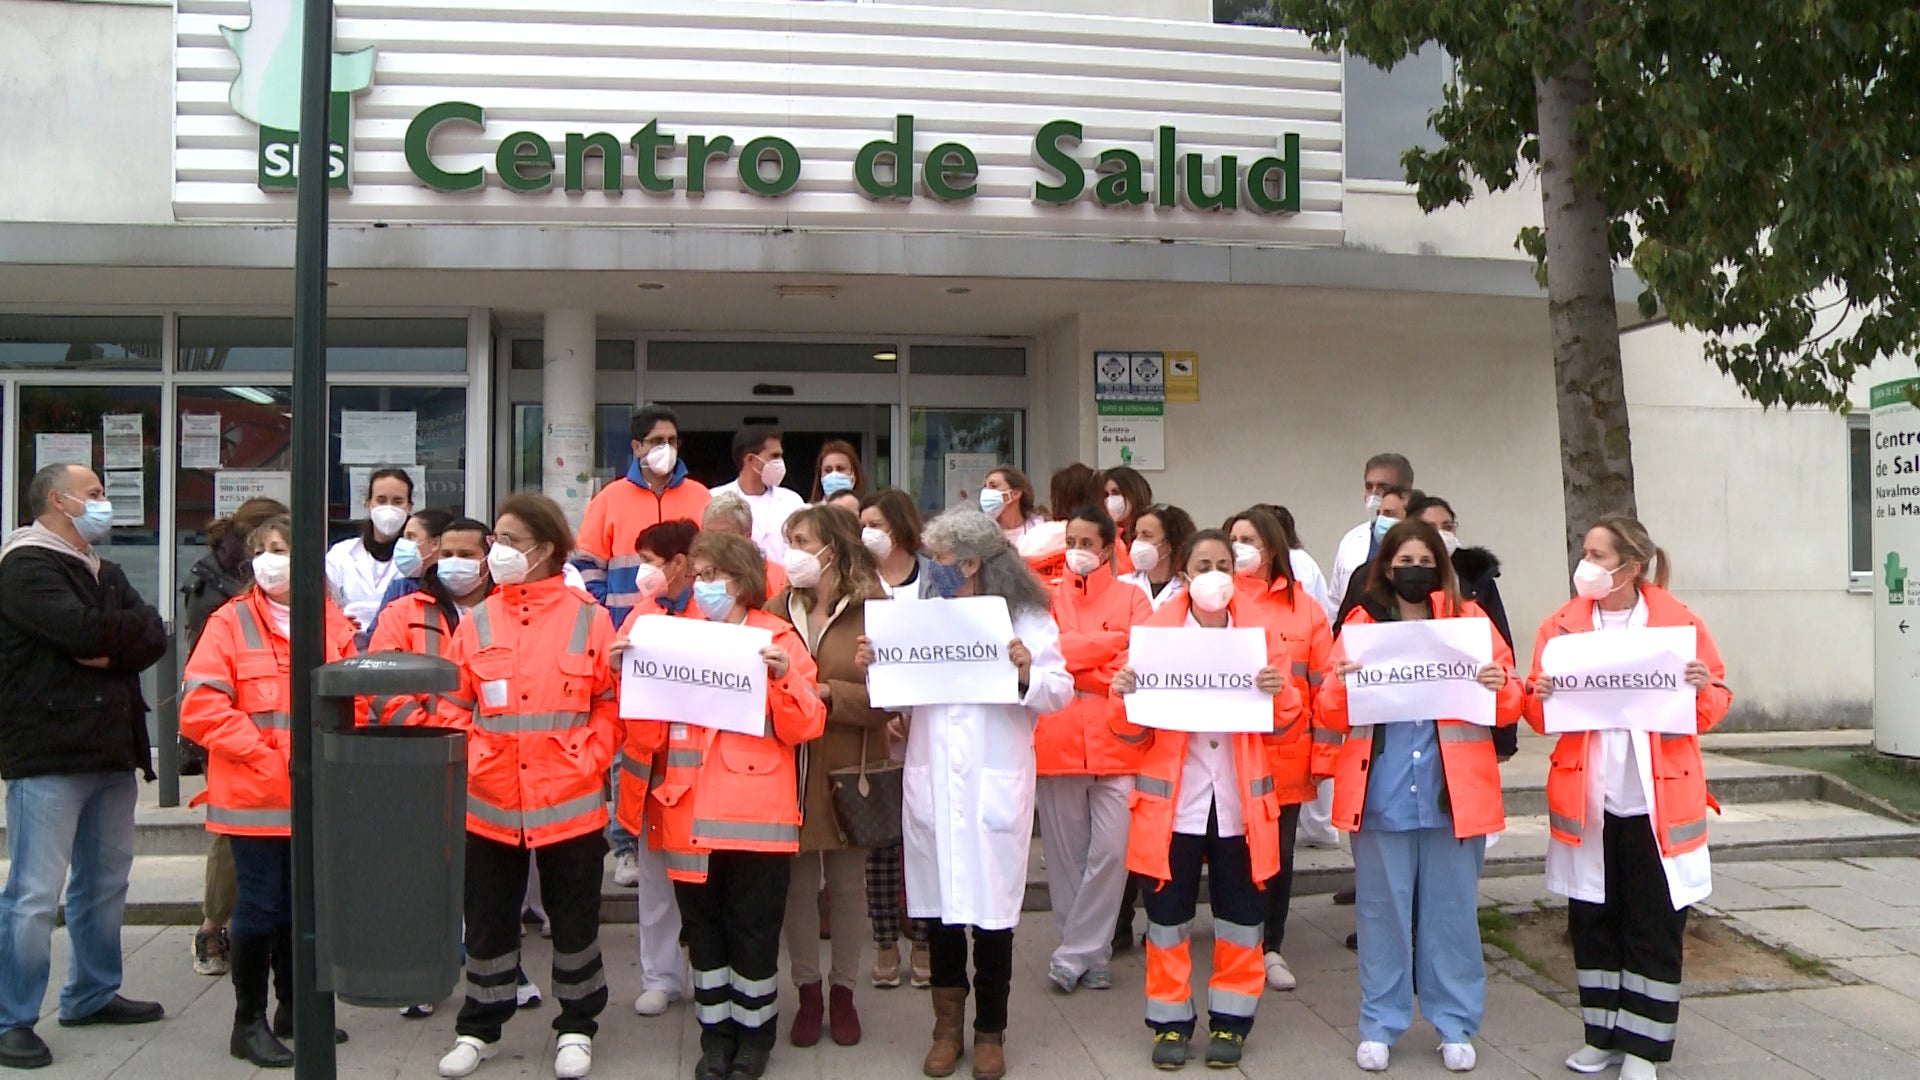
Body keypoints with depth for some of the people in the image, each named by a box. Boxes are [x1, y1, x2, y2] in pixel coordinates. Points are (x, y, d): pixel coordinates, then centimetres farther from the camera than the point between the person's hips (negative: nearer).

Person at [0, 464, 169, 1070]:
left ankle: (92, 994, 29)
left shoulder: (105, 573, 19)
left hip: (112, 747, 9)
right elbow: (81, 631, -22)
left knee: (105, 882, 16)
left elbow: (154, 638, 6)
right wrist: (129, 631, -4)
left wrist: (109, 652, -12)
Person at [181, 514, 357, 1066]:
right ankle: (249, 1022, 14)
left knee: (298, 904, 14)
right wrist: (263, 755, -17)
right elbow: (199, 705, -13)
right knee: (261, 905, 0)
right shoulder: (231, 622, -5)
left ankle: (292, 1010, 28)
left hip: (314, 795, 4)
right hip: (253, 794, -4)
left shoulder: (334, 625, 5)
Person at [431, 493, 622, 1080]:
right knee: (488, 917, 13)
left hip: (569, 799, -2)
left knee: (574, 918, 9)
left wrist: (590, 760, -11)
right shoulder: (477, 622, 5)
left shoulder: (589, 619, -3)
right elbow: (451, 705, 7)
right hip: (489, 801, 3)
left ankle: (576, 1027, 25)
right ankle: (479, 1029, 29)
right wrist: (468, 756, -7)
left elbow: (612, 703, -1)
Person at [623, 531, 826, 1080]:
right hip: (690, 812, 3)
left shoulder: (777, 639, 1)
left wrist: (784, 676, -20)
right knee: (703, 926, 11)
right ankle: (715, 1033, 26)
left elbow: (804, 727, -5)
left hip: (757, 813, -3)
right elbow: (649, 735, 5)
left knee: (753, 927, 4)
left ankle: (754, 1033, 22)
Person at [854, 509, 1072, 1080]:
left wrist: (1027, 672, -21)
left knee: (992, 905, 3)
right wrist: (872, 669, -8)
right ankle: (947, 1025, 27)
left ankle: (990, 1031, 21)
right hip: (933, 783, 3)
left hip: (995, 784, -3)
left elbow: (1060, 692, -2)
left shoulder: (1027, 618, -1)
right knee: (939, 904, 10)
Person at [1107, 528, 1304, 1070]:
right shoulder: (1157, 630, -1)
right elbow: (1134, 731, 0)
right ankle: (1170, 1020, 20)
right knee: (1168, 912, 5)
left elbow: (1286, 721, 2)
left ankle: (1231, 1018, 25)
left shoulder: (1261, 632, 3)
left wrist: (1280, 693, -19)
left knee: (1240, 913, 9)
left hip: (1240, 801, 1)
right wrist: (1125, 697, -21)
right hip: (1173, 801, -1)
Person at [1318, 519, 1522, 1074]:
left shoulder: (1468, 618, 6)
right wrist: (1341, 687, -18)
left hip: (1453, 793, 0)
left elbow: (1509, 705, 6)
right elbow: (1331, 714, 3)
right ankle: (1379, 1025, 18)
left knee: (1452, 909, 7)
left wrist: (1500, 686, -16)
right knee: (1381, 908, 6)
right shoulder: (1362, 622, 5)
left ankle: (1455, 1026, 21)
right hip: (1381, 794, 0)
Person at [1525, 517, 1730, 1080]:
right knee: (1592, 919, 10)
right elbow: (1539, 716, 5)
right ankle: (1604, 1034, 24)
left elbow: (1714, 706, 4)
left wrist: (1703, 688, -18)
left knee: (1655, 926, 4)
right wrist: (1542, 695, -16)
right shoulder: (1562, 625, 2)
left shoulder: (1680, 622, -3)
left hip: (1657, 801, -2)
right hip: (1586, 799, 2)